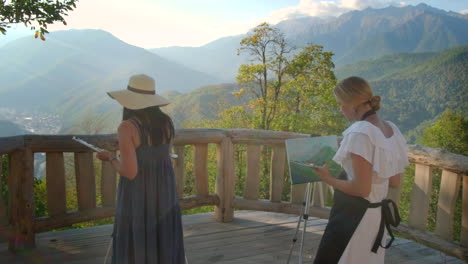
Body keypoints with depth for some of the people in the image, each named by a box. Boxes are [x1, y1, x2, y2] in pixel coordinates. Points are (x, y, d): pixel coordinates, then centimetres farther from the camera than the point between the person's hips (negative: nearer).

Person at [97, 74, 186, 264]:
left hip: (137, 197, -5)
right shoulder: (166, 122, -2)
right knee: (164, 248, 18)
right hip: (165, 193, 5)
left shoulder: (127, 127, -20)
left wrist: (110, 158, -4)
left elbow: (129, 172, -22)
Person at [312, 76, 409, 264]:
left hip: (353, 217, -9)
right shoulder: (392, 130, 5)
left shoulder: (360, 133, -21)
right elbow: (395, 183, 11)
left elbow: (361, 189, -23)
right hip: (377, 215, 9)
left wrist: (329, 179, -10)